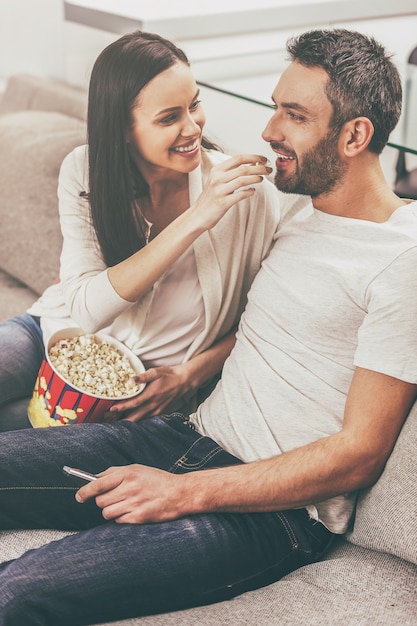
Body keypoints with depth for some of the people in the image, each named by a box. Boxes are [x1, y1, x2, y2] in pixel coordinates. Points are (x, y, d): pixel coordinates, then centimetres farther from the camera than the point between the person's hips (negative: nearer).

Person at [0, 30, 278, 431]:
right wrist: (194, 220, -32)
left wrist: (190, 375, -19)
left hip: (144, 388, -1)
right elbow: (86, 308, -24)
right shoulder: (83, 171, -14)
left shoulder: (246, 190, -19)